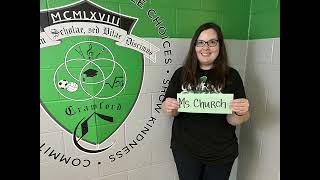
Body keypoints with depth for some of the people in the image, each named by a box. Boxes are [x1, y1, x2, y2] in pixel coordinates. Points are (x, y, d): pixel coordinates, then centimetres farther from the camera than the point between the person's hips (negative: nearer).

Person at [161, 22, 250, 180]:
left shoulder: (231, 76, -8)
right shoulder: (181, 74, -5)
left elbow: (232, 120, -9)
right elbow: (171, 111, -2)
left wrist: (240, 113, -30)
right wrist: (169, 108, -24)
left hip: (221, 154, 0)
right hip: (184, 150, 1)